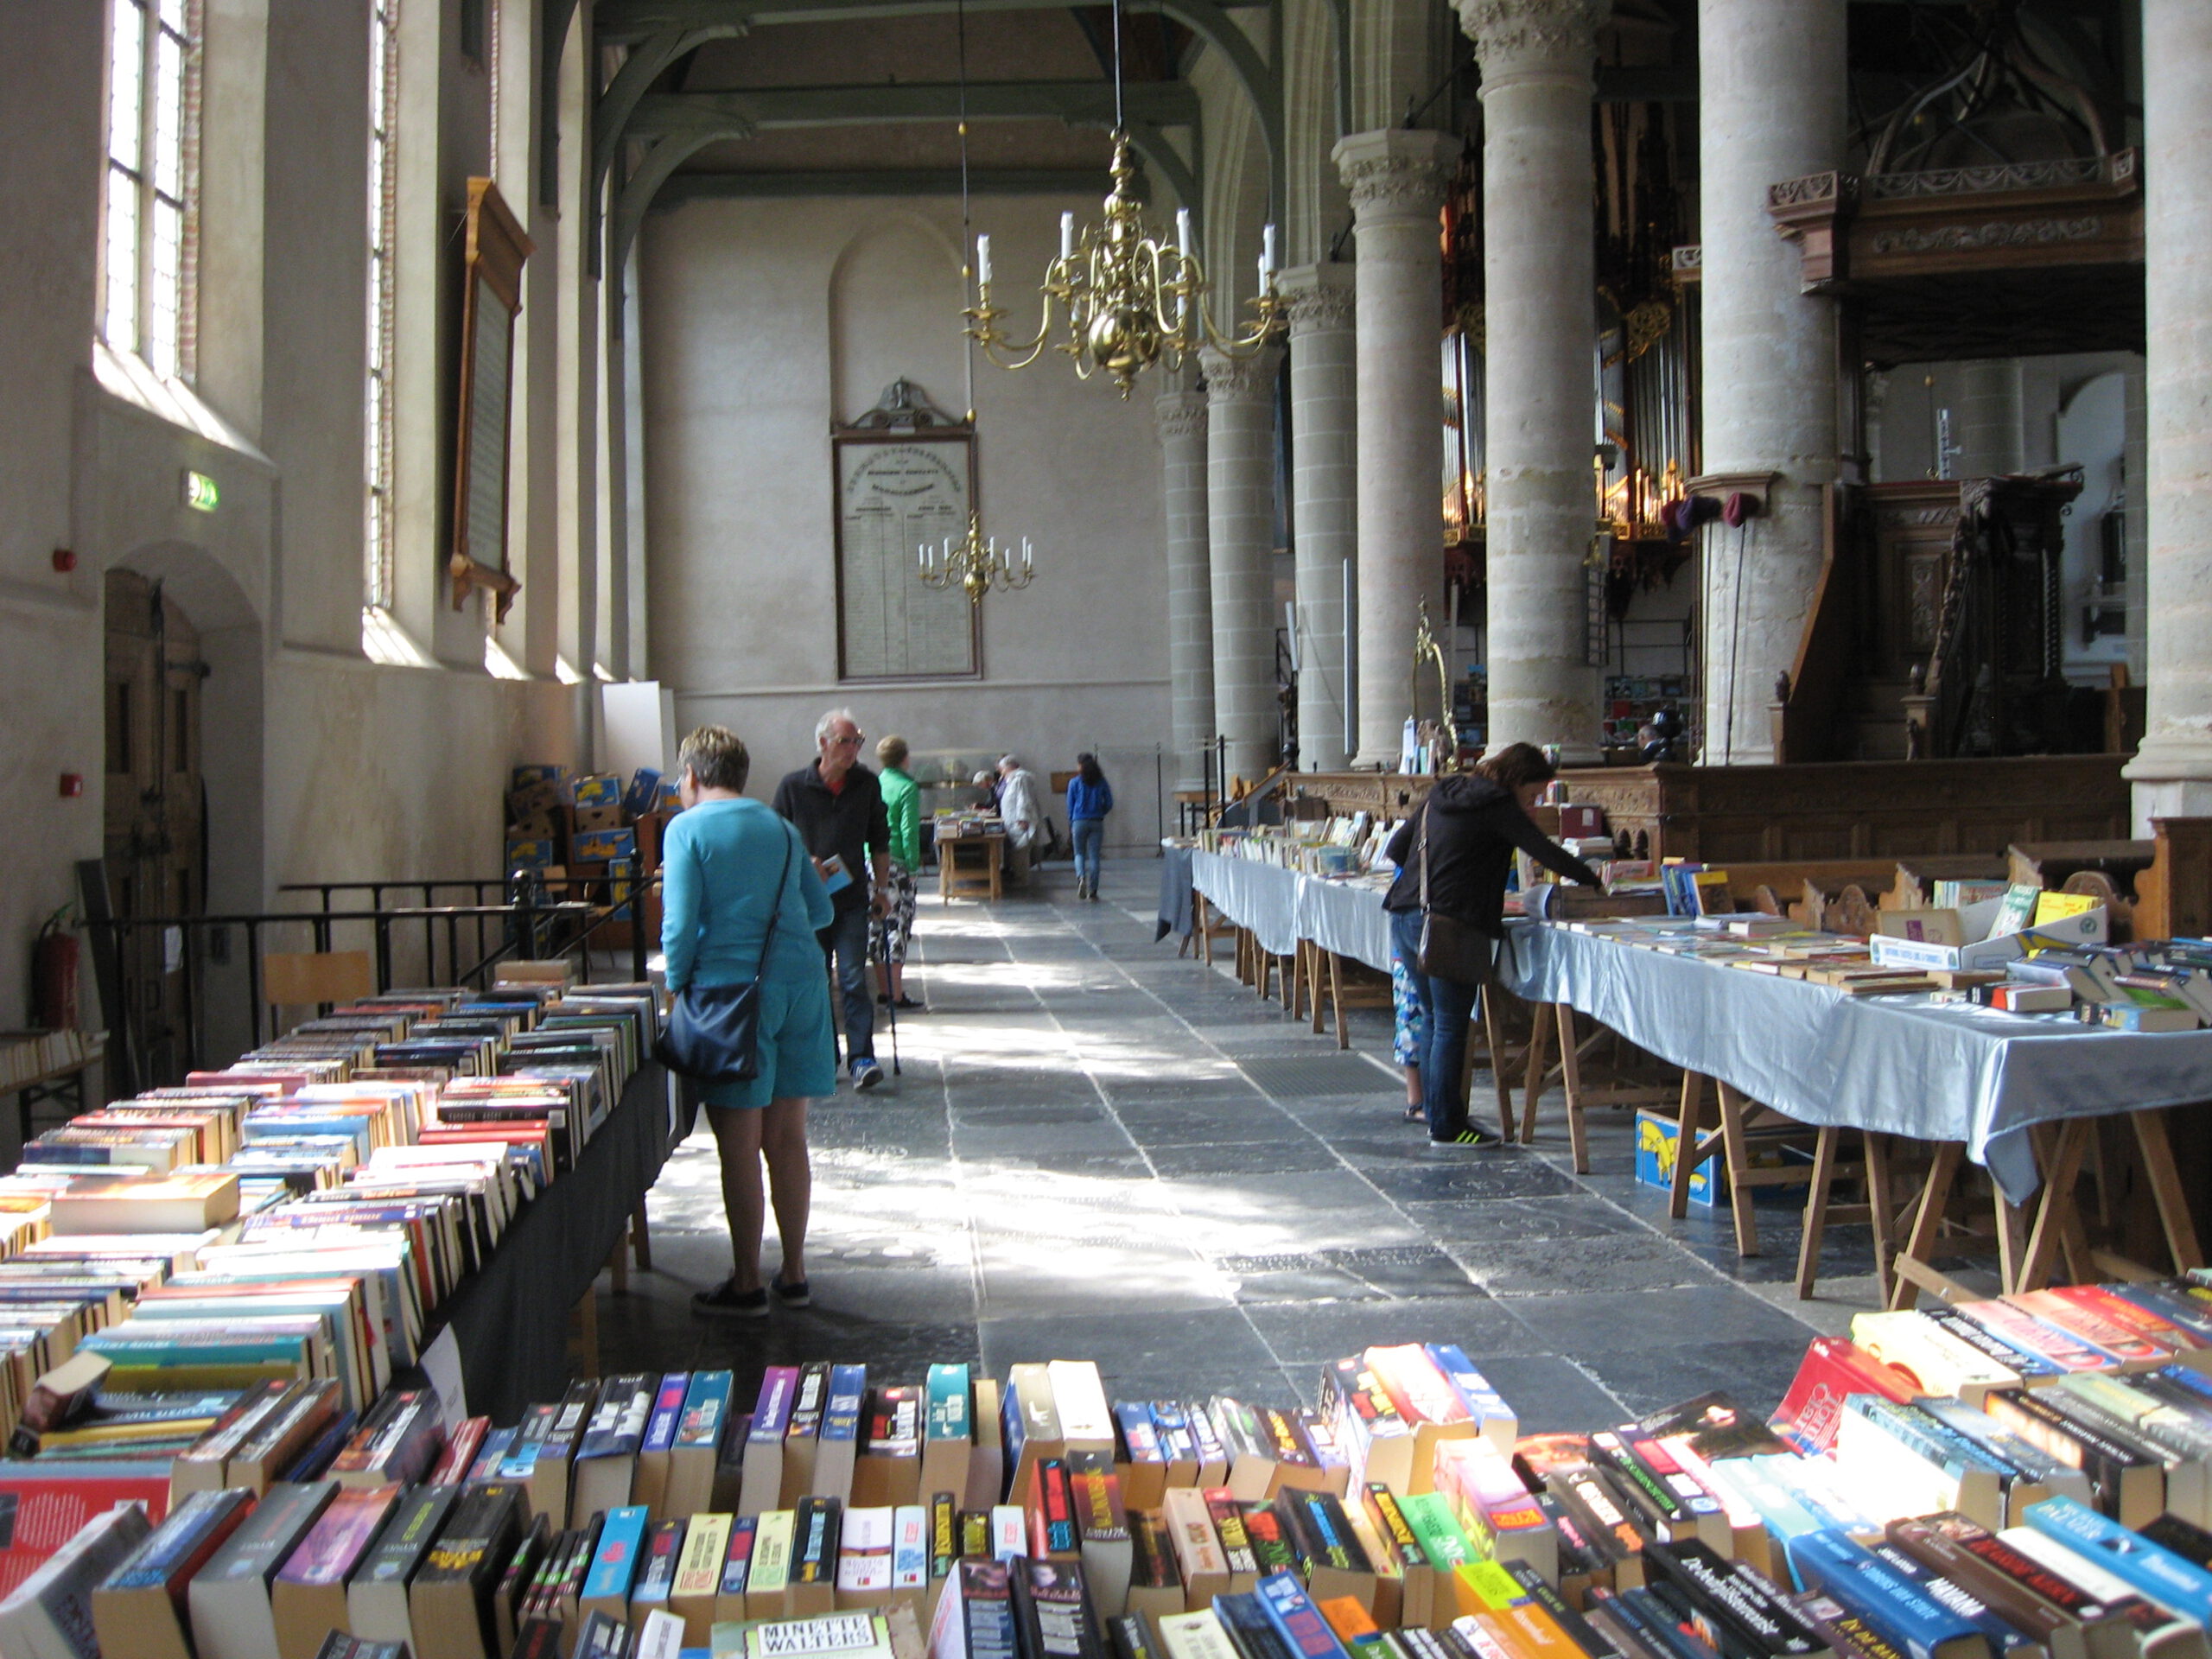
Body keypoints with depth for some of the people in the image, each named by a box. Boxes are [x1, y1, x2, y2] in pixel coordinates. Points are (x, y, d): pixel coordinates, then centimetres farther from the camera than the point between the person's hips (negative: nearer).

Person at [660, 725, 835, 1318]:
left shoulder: (687, 829, -3)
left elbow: (681, 924, -10)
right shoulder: (780, 828, 14)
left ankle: (746, 1285, 8)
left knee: (739, 1146, 1)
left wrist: (675, 990, 2)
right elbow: (820, 909, 17)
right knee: (787, 1137, 12)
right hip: (800, 985, 6)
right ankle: (793, 1274, 19)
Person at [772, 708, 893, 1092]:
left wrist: (881, 888, 9)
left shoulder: (866, 784, 4)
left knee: (854, 980, -8)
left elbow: (880, 841, 12)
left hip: (851, 900, 0)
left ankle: (862, 1059, -8)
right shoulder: (793, 786, -2)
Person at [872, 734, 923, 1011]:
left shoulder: (872, 785, 7)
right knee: (898, 928, -2)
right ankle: (896, 994, -2)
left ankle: (885, 989, 18)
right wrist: (913, 865, -9)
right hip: (897, 865, -6)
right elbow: (909, 830, -13)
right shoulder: (907, 787, -8)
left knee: (877, 927, 12)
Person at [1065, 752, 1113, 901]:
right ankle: (1092, 892, 5)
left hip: (1079, 822, -1)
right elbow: (1109, 804, 3)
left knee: (1079, 853, 13)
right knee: (1094, 856, 5)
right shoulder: (1101, 782, 2)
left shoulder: (1074, 783, -3)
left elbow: (1070, 805, 1)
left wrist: (1070, 827, 11)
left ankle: (1081, 877, -16)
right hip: (1097, 822, 1)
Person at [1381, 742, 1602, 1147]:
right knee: (1451, 1026, -2)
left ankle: (1435, 1108, 25)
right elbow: (1546, 853, -10)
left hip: (1404, 916, 8)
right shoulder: (1497, 806, -5)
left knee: (1435, 1019, 18)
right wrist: (1593, 881, 1)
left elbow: (1395, 849, 21)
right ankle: (1446, 1126, 1)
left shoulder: (1440, 796, 18)